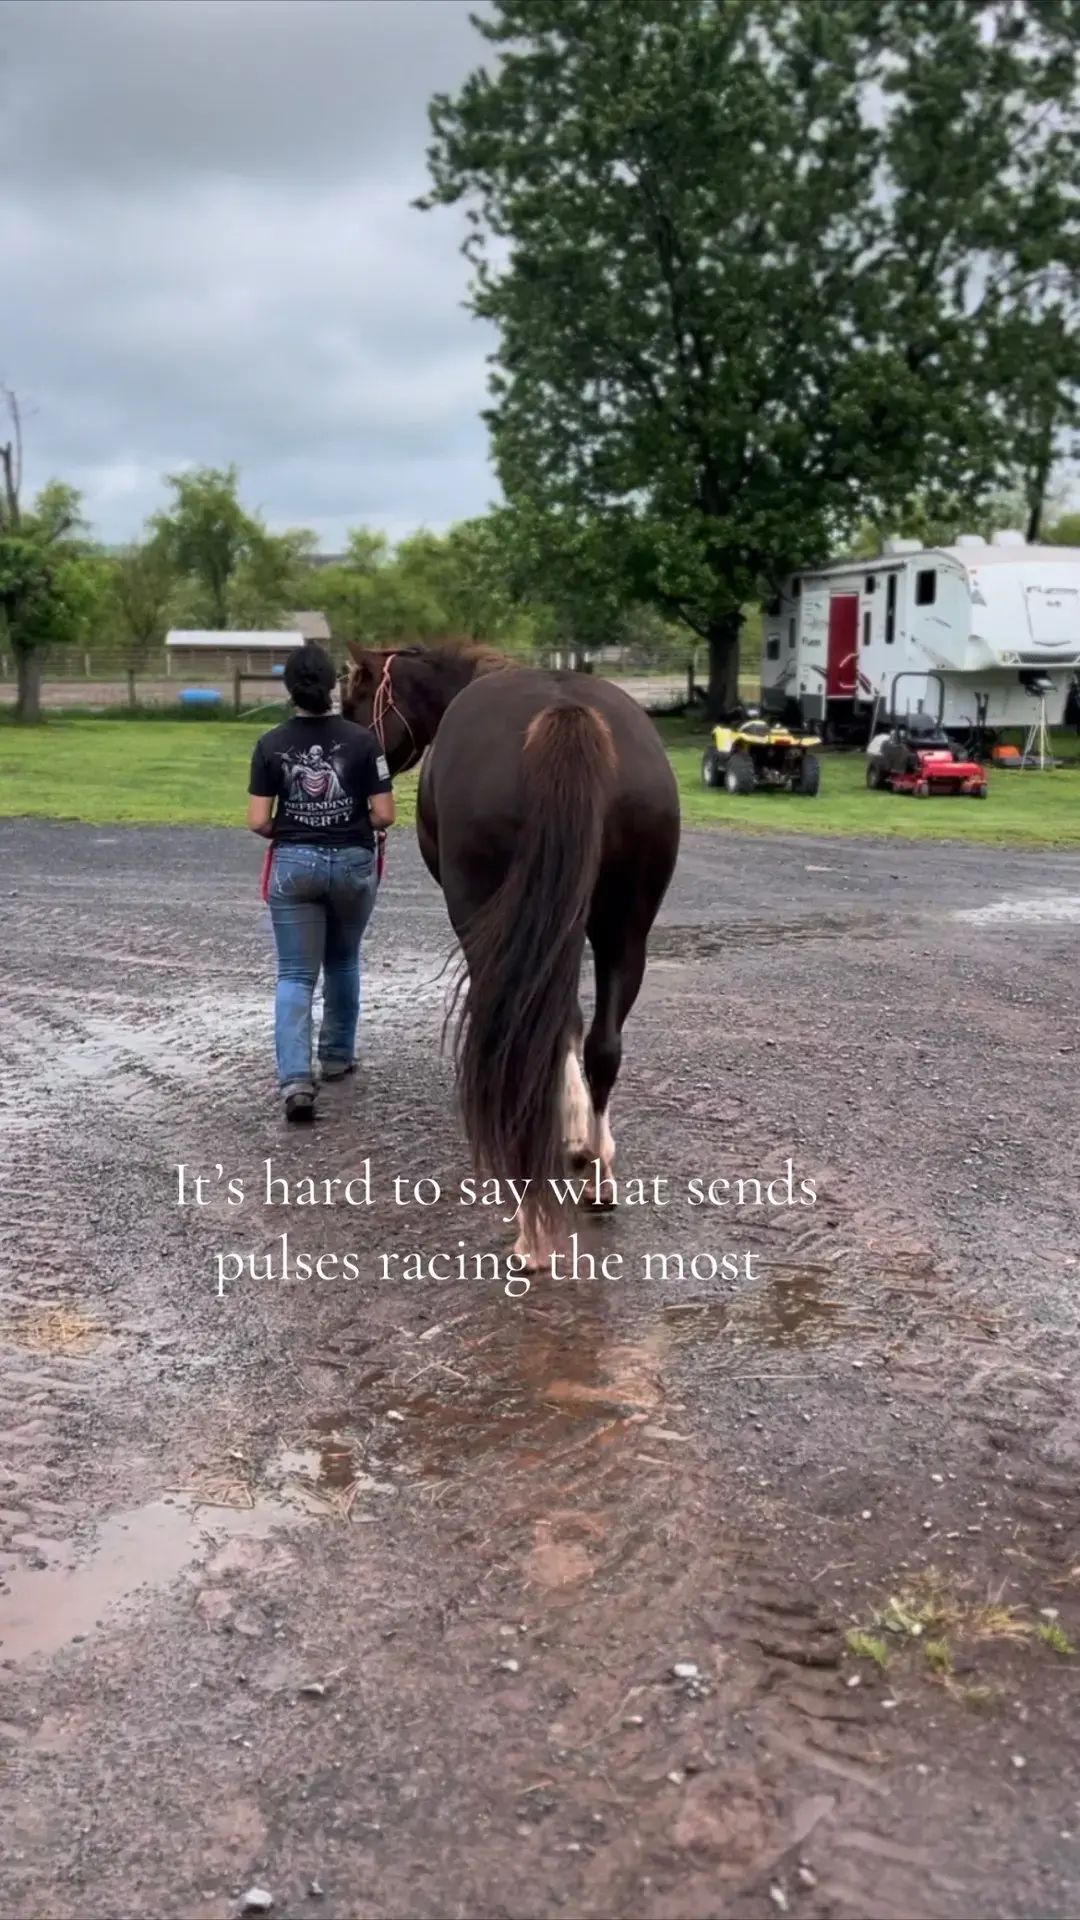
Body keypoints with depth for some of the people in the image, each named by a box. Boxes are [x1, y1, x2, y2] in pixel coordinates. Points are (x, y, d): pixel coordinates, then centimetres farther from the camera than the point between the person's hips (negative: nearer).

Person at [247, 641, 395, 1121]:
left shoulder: (271, 745, -6)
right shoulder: (362, 740, -8)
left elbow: (258, 822, -7)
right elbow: (384, 815, -9)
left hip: (294, 864, 0)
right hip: (353, 863, 1)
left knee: (295, 976, 1)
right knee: (343, 962, 23)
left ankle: (295, 1080, -13)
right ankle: (337, 1055, 36)